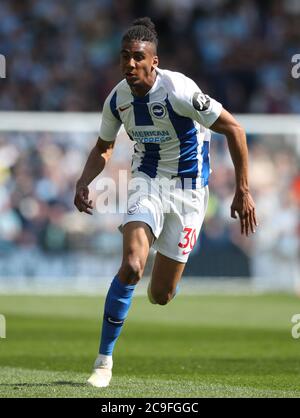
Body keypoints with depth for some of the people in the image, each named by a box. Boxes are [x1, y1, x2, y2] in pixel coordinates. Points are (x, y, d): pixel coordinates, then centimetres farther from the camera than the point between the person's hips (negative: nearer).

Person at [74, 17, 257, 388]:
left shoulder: (179, 90, -23)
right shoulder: (117, 99, -6)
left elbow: (233, 130, -16)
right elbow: (103, 148, 13)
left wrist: (243, 191, -15)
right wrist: (83, 183, -5)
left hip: (187, 187, -3)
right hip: (146, 181, 3)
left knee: (160, 295, -1)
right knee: (131, 266, -23)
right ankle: (104, 360, -12)